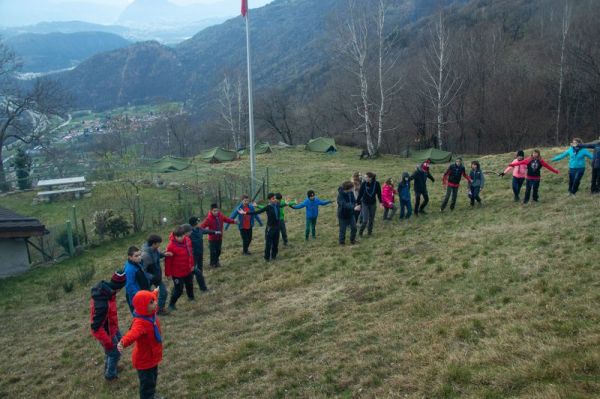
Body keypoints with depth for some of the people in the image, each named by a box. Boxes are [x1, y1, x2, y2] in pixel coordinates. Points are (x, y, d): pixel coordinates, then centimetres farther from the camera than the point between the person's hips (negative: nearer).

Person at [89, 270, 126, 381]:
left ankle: (109, 366, 52)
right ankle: (110, 375, 40)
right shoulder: (103, 304, -42)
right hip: (105, 332, -9)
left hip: (110, 326, 9)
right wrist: (107, 342, -23)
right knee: (114, 353, 15)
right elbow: (96, 327, -34)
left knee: (119, 341, 31)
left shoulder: (104, 288, -15)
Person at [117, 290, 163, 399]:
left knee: (153, 379, 31)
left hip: (152, 357, 9)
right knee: (147, 383, 9)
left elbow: (151, 297, 13)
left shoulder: (151, 314, -11)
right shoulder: (140, 322, -38)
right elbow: (133, 333, -61)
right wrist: (123, 342, -82)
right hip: (144, 360, -9)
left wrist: (155, 293, 35)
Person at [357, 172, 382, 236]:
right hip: (365, 204, -2)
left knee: (371, 219, 13)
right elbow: (360, 193, -8)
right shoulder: (364, 183, -16)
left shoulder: (376, 184, -14)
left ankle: (370, 231, 34)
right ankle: (360, 232, 15)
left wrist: (381, 202, 5)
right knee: (365, 220, -7)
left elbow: (379, 193, -1)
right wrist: (357, 202, -6)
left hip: (373, 204, 2)